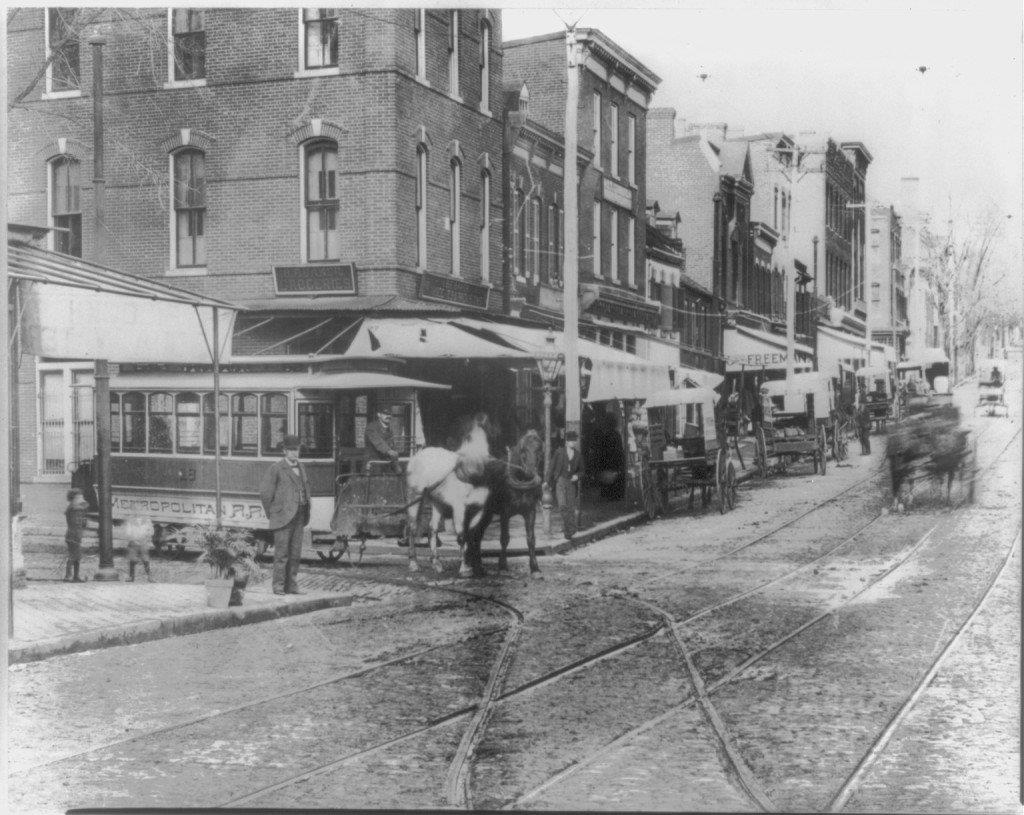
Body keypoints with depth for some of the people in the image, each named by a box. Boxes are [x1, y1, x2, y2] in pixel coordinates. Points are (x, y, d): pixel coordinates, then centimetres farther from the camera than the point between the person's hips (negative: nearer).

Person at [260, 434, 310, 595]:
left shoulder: (301, 467, 14)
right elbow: (265, 492, -9)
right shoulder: (276, 468, -8)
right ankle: (278, 586, -1)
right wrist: (271, 514, -2)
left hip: (298, 517, 7)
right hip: (283, 516, -7)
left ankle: (291, 586, 11)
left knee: (295, 552, 6)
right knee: (282, 552, -6)